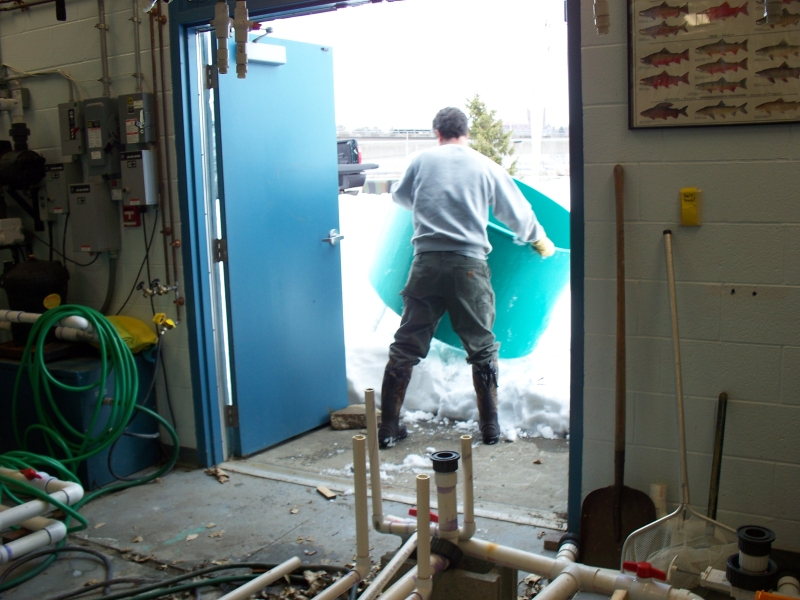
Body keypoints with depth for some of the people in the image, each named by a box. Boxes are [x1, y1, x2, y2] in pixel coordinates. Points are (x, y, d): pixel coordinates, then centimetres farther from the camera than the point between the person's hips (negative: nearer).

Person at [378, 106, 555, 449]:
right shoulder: (486, 167, 7)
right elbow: (519, 214, 15)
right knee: (482, 349, 14)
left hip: (427, 263, 1)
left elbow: (399, 196, 27)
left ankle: (388, 429, 12)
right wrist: (541, 242, 34)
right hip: (469, 266, 0)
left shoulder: (422, 160, 9)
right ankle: (490, 427, 19)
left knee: (405, 348, 9)